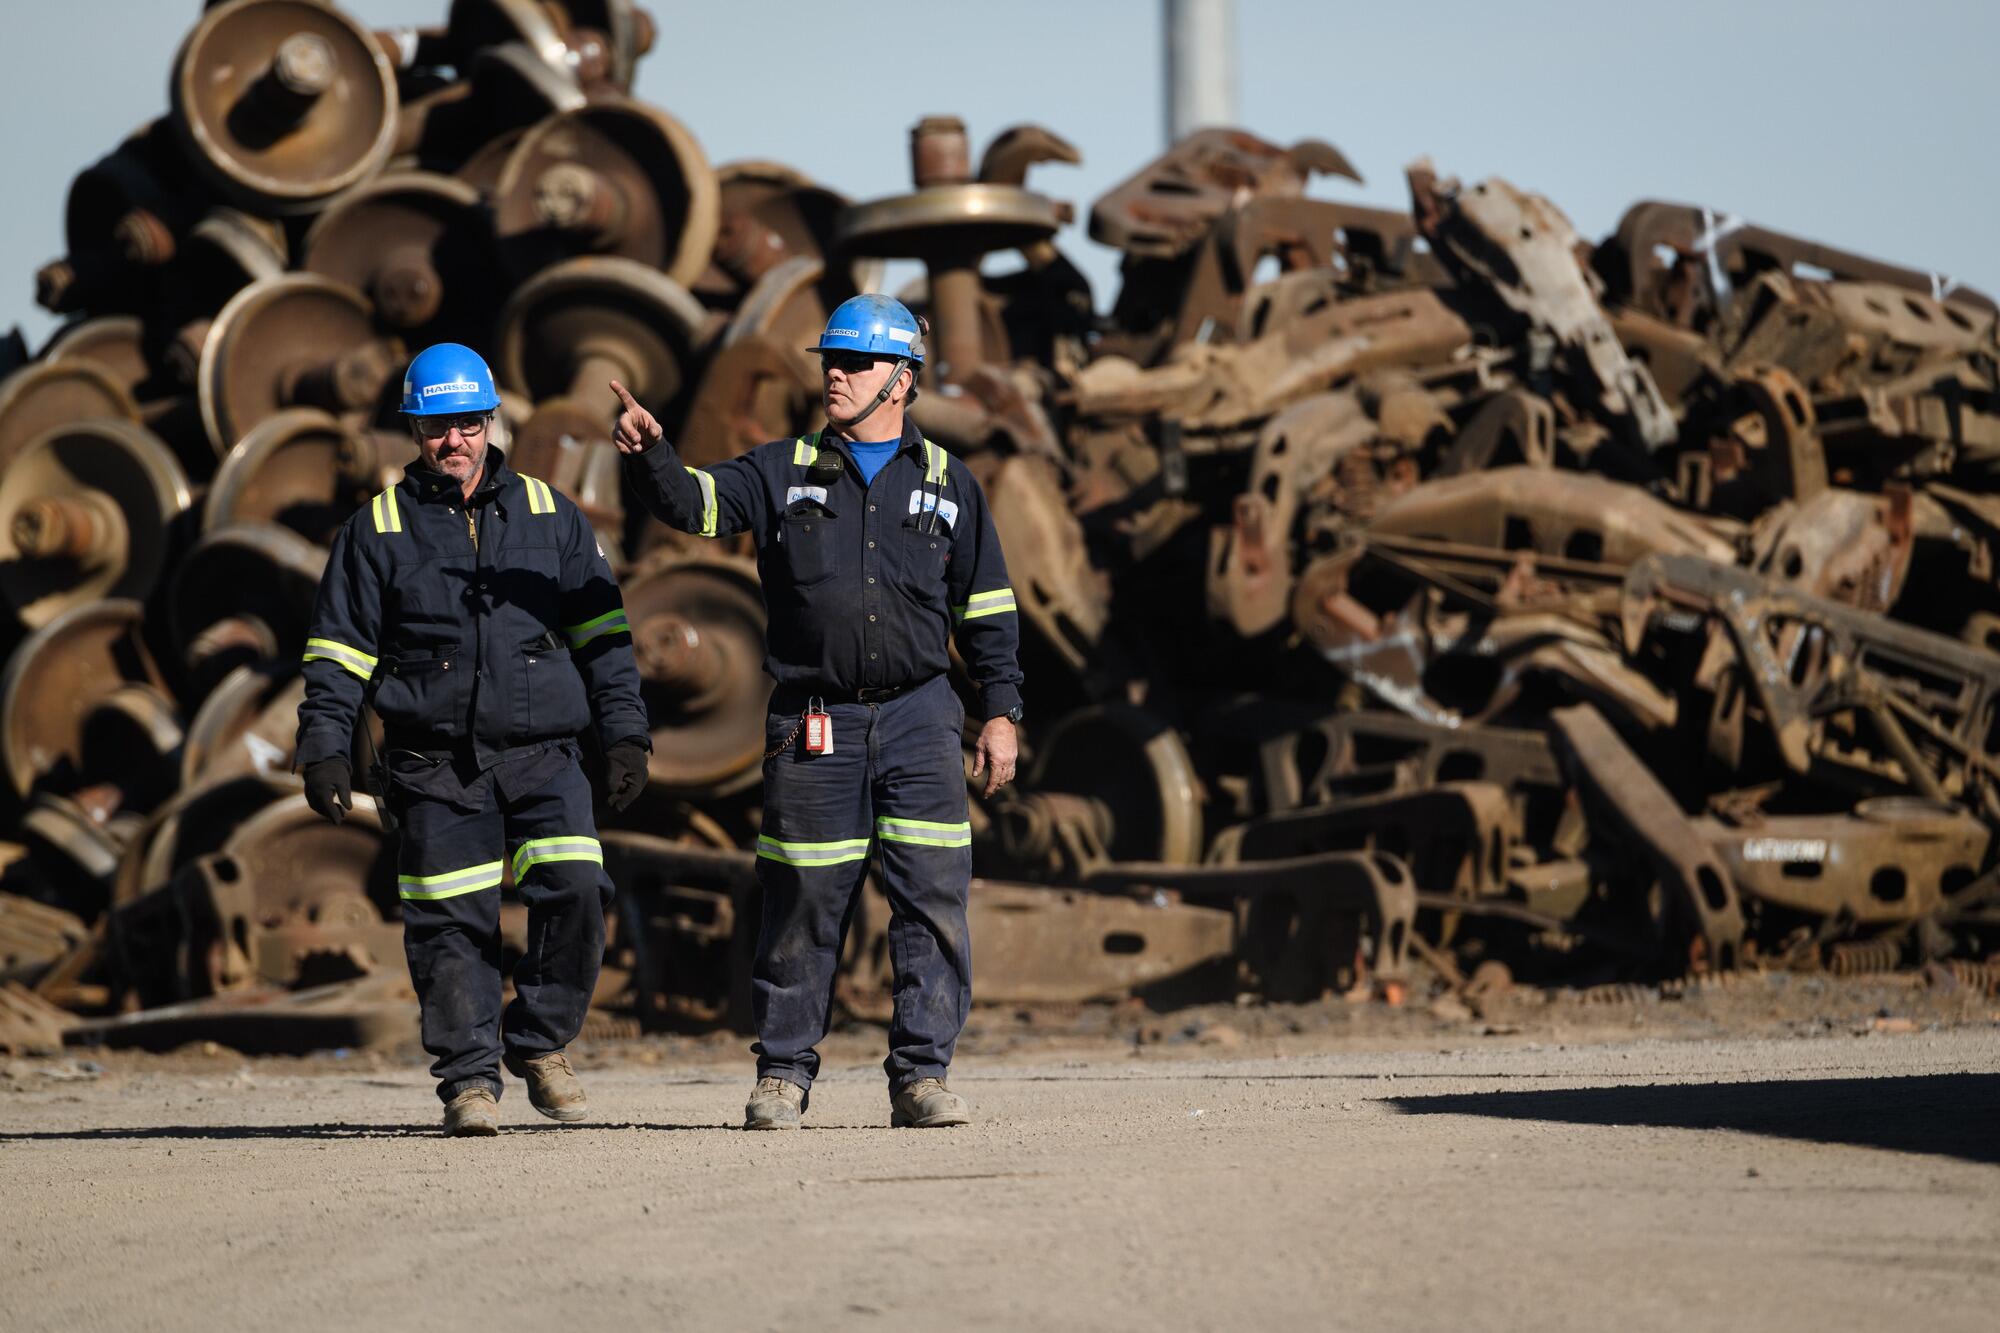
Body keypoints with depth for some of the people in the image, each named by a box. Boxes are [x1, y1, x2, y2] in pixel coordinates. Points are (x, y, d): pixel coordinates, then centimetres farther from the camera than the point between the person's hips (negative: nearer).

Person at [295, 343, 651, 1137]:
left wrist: (625, 734, 6)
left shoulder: (549, 515, 12)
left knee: (575, 890, -15)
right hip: (436, 768, -1)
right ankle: (470, 1079, 6)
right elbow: (337, 653, 9)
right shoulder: (379, 530, 8)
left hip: (541, 753, 1)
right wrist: (324, 749, 0)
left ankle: (539, 1043, 4)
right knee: (451, 924, -5)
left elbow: (602, 632, 13)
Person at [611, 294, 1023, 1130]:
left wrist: (1001, 713, 7)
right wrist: (649, 454, -24)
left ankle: (921, 1076, 0)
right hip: (813, 725, -1)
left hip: (917, 716, 1)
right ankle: (782, 1075, 12)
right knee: (802, 905, 1)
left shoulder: (946, 484, 12)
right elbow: (693, 504, -3)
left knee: (933, 900, -6)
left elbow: (987, 610, 14)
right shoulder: (783, 473, 10)